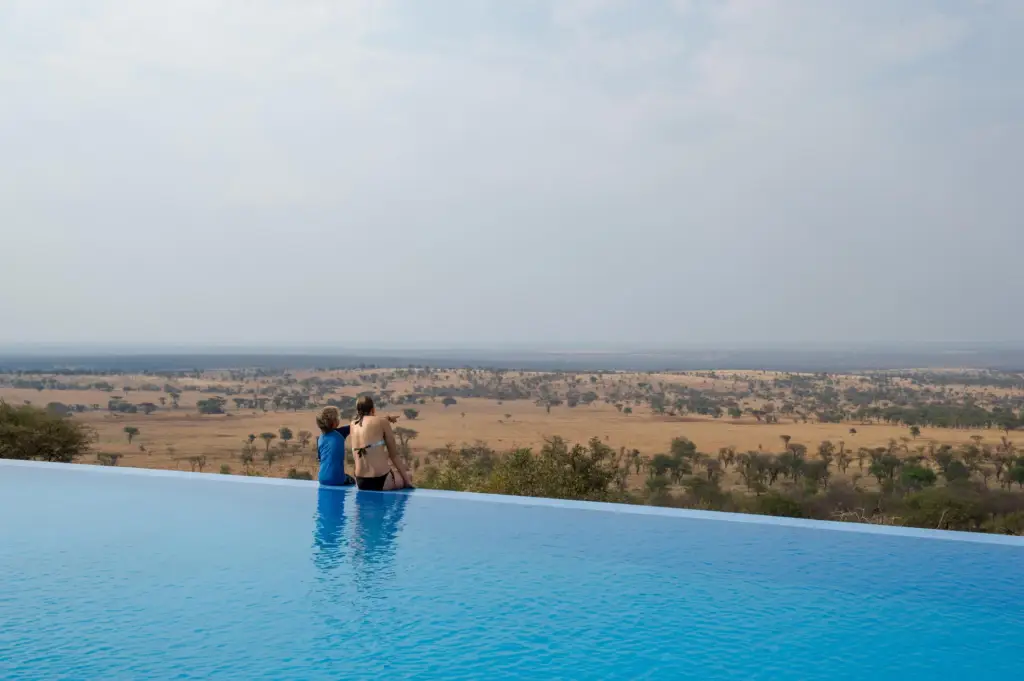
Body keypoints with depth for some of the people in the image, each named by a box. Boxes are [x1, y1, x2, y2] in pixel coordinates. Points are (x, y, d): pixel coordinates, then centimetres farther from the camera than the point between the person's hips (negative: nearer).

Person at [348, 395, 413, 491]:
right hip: (381, 480, -6)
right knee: (408, 476, 26)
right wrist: (407, 480, 11)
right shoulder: (381, 422, -1)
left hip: (361, 482, 6)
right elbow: (393, 454, 3)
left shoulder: (353, 425, 11)